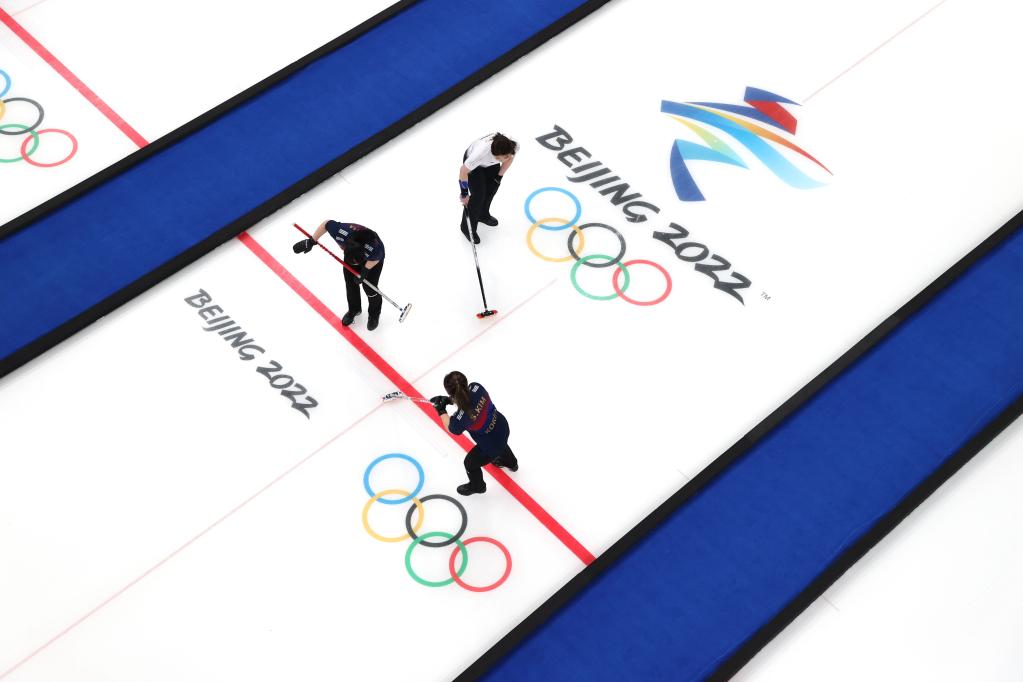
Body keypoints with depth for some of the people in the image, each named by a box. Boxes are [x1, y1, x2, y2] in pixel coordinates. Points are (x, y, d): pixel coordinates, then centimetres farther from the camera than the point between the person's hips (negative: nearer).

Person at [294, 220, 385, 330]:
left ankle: (374, 315, 33)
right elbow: (326, 224, -23)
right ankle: (354, 310, 42)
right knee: (350, 284, 11)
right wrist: (311, 242, -18)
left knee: (369, 287, 3)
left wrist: (365, 270, -28)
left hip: (373, 259, -3)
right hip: (351, 253, 3)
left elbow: (376, 258, -22)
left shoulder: (374, 248, -47)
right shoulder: (340, 232, -43)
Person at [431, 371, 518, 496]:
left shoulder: (462, 416, -40)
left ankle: (477, 486, 57)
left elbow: (452, 429, -14)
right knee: (500, 444, 43)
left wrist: (441, 411, -4)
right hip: (502, 427, 6)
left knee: (470, 463, 25)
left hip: (492, 447, -6)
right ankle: (511, 462, 76)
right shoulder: (476, 387, -26)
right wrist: (448, 400, -10)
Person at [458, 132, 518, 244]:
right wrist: (464, 193, -20)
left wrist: (499, 176, -1)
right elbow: (463, 171, -30)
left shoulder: (514, 146, -35)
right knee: (478, 195, -8)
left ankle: (483, 215, 43)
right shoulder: (482, 152, -47)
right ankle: (468, 228, 10)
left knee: (492, 187, 14)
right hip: (473, 162, -5)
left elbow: (510, 158, -8)